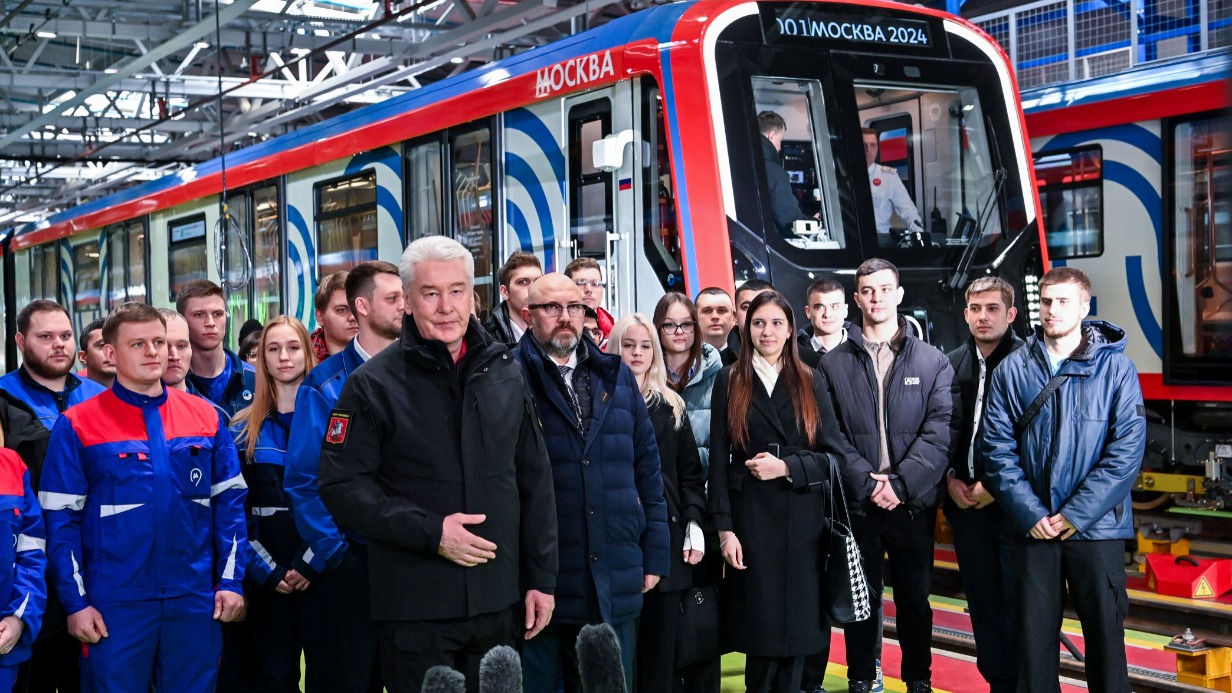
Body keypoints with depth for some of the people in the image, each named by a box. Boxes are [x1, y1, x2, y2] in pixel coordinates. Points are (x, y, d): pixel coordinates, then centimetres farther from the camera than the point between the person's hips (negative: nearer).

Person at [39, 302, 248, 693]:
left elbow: (229, 502, 7)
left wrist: (231, 581, 1)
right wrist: (75, 601, -8)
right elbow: (61, 520, -3)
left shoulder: (205, 417, 5)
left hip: (195, 599, 3)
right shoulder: (77, 427, -4)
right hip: (114, 603, -2)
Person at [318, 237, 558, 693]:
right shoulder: (375, 385, -5)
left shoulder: (505, 376, 8)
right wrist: (430, 531, -17)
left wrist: (541, 578, 7)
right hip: (415, 609, -4)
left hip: (499, 603, 4)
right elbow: (342, 486, -9)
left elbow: (534, 481, 11)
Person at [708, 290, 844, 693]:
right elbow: (718, 460, 0)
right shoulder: (729, 381, 5)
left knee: (797, 620, 3)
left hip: (803, 519, 1)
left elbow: (832, 455, 4)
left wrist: (786, 467, -12)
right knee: (760, 622, 0)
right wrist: (724, 528, -7)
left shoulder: (809, 384, 9)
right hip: (750, 517, -1)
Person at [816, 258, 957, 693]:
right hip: (856, 503, 0)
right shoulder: (833, 365, 4)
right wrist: (867, 483, -13)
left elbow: (941, 429, -6)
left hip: (913, 501, 0)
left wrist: (900, 483, -14)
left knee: (915, 598, 9)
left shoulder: (933, 362, 3)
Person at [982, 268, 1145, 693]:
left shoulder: (1115, 367, -3)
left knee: (1105, 628, 7)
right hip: (1032, 527, 2)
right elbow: (998, 448, -1)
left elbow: (1128, 447, -9)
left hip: (1097, 526, -1)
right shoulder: (1012, 370, 2)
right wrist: (1029, 513, -11)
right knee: (1034, 629, 9)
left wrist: (1077, 514, -14)